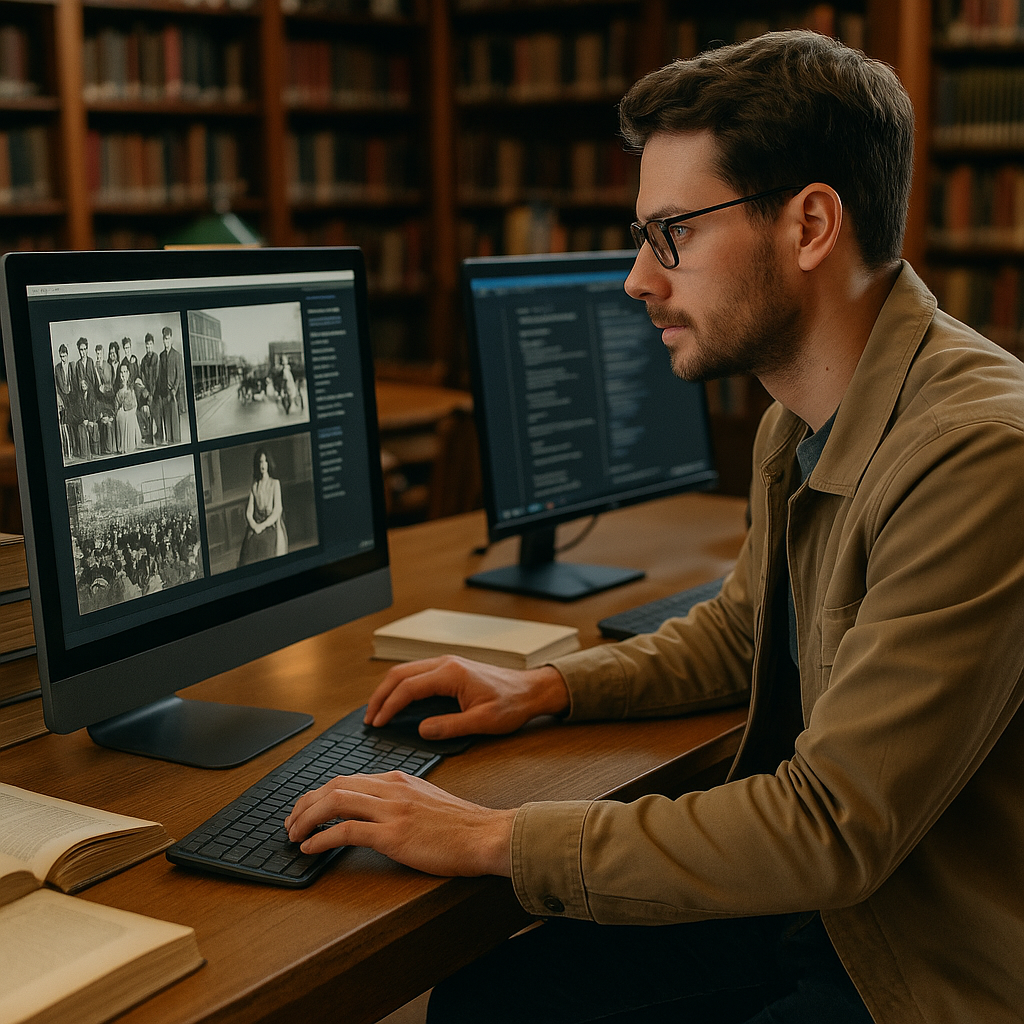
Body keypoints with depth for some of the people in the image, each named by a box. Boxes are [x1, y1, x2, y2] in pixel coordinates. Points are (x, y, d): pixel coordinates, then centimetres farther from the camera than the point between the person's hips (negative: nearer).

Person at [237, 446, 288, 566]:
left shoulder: (275, 483, 9)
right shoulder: (254, 487, 19)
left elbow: (277, 511, 0)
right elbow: (249, 512, 11)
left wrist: (262, 526, -12)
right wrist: (254, 526, -10)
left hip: (271, 526, -3)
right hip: (256, 528, 3)